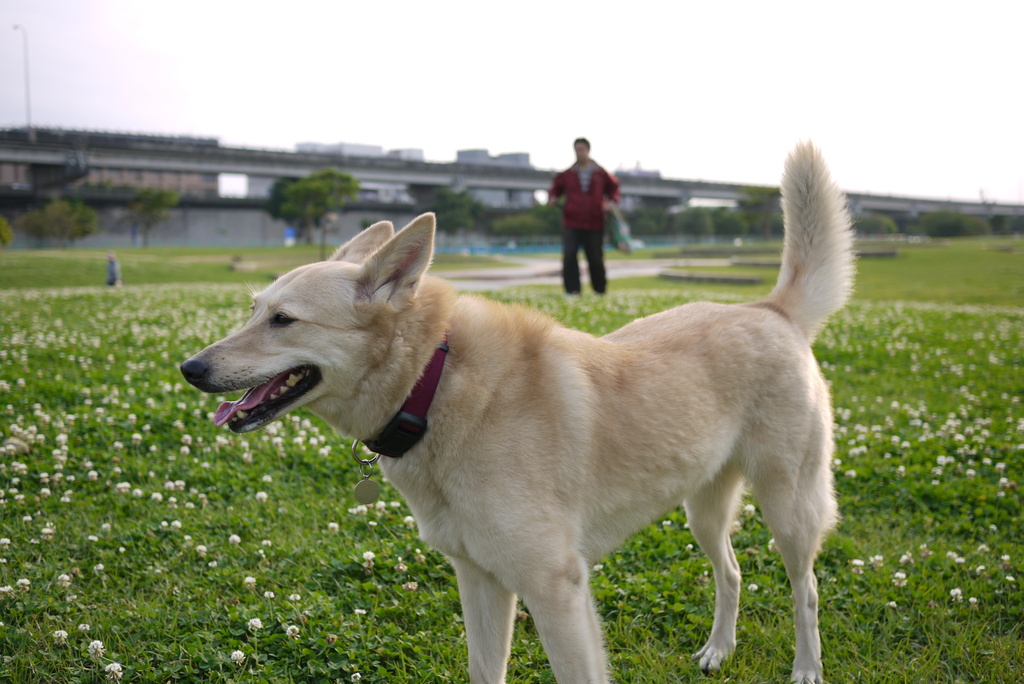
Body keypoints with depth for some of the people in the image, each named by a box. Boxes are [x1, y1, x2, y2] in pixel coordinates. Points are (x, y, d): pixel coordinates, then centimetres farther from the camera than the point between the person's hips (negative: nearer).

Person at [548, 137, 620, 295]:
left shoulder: (601, 174, 6)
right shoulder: (567, 174, 6)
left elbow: (613, 187, 18)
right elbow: (556, 188, 17)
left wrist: (612, 201, 1)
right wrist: (552, 198, -3)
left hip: (594, 224, 0)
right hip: (571, 224, 0)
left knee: (596, 259, 8)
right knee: (569, 256, -14)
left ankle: (600, 290, 25)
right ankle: (572, 290, -11)